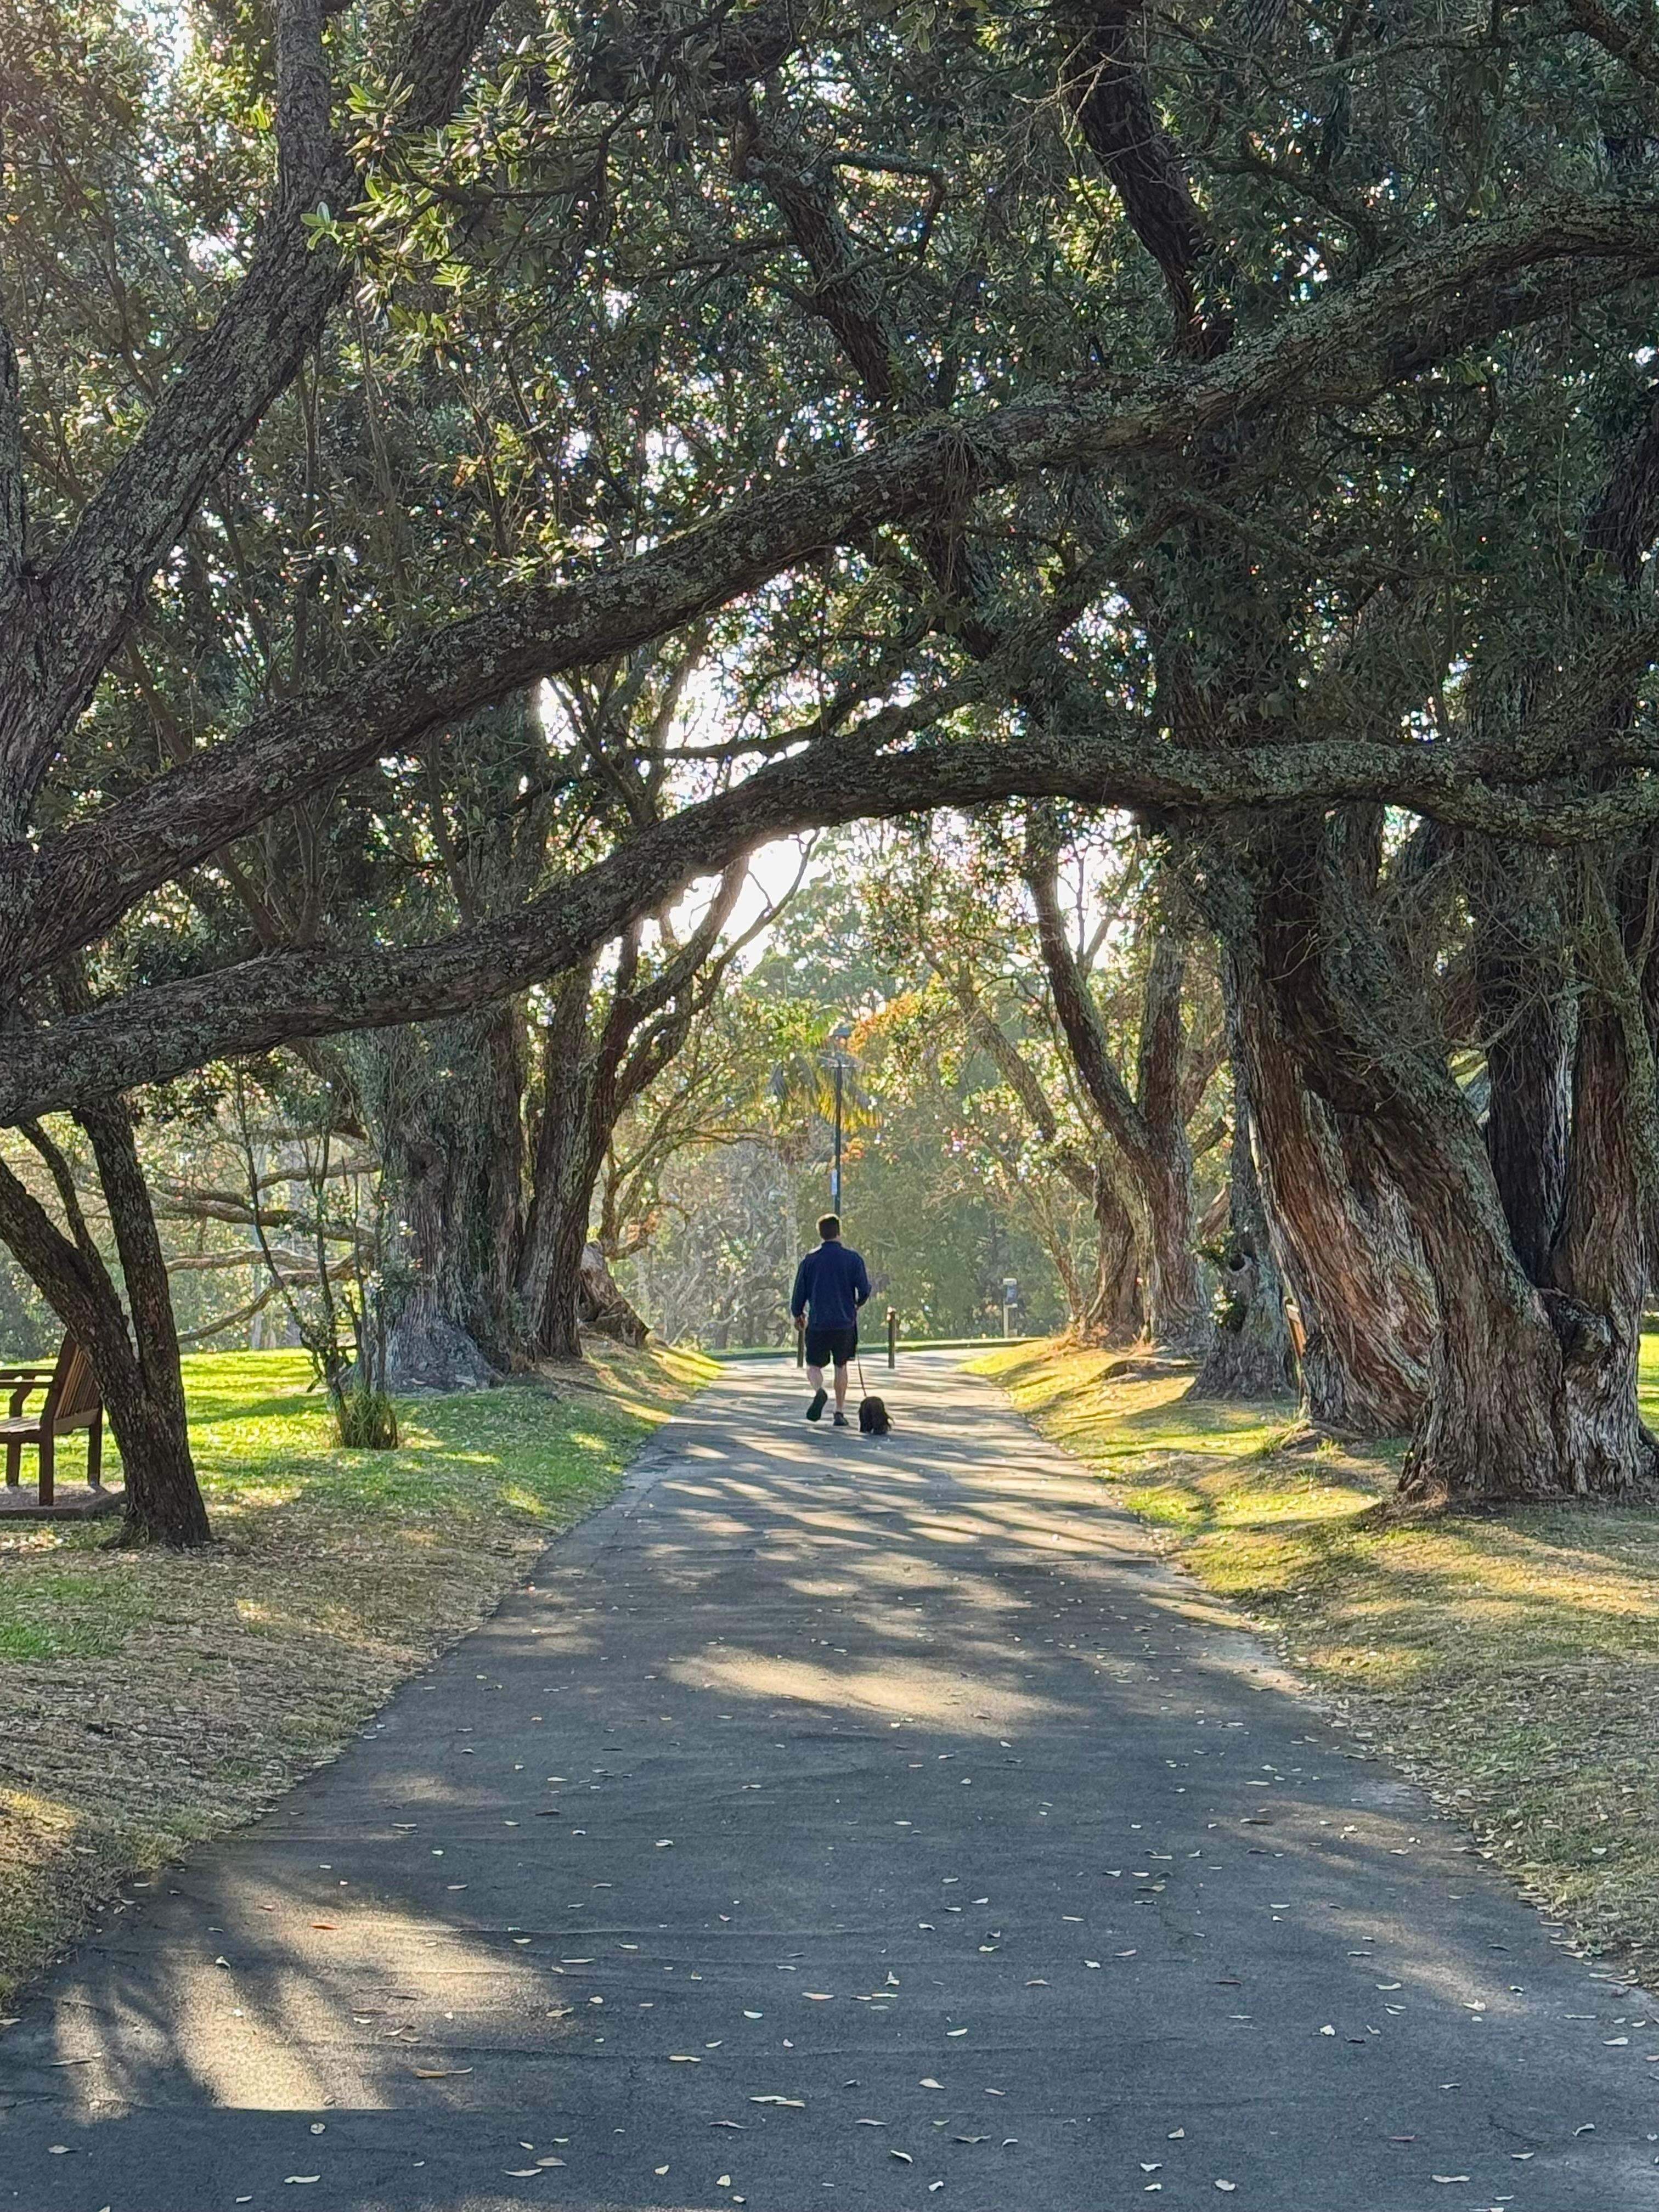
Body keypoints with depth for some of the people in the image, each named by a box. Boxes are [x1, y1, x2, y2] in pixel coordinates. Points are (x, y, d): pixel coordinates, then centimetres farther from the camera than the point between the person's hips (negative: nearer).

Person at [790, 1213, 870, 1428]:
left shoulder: (810, 1261, 0)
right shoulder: (853, 1258, -2)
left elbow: (799, 1293, 3)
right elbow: (864, 1290, -4)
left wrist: (798, 1315, 21)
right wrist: (857, 1305, 18)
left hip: (817, 1322, -1)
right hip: (846, 1323, 1)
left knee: (814, 1365, 8)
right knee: (841, 1366, 15)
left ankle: (819, 1390, -23)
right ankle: (840, 1412, 14)